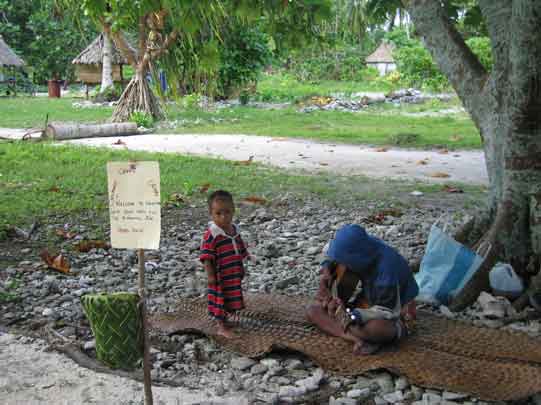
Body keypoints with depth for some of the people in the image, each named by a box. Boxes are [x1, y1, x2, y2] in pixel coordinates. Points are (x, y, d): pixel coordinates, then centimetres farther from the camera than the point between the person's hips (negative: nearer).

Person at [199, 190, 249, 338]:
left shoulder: (234, 230, 3)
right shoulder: (211, 235, -21)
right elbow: (206, 257, -20)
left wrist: (241, 269, 19)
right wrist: (210, 275, -21)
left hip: (234, 275, 7)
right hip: (220, 277, -7)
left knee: (229, 300, 19)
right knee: (220, 300, 5)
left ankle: (223, 319, 38)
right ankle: (222, 327, 16)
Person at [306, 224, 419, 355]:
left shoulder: (387, 267, -31)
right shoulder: (360, 251, -15)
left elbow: (385, 312, -26)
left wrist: (352, 316, -29)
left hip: (396, 316, -7)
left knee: (374, 328, -43)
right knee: (312, 311, -10)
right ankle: (357, 339, -24)